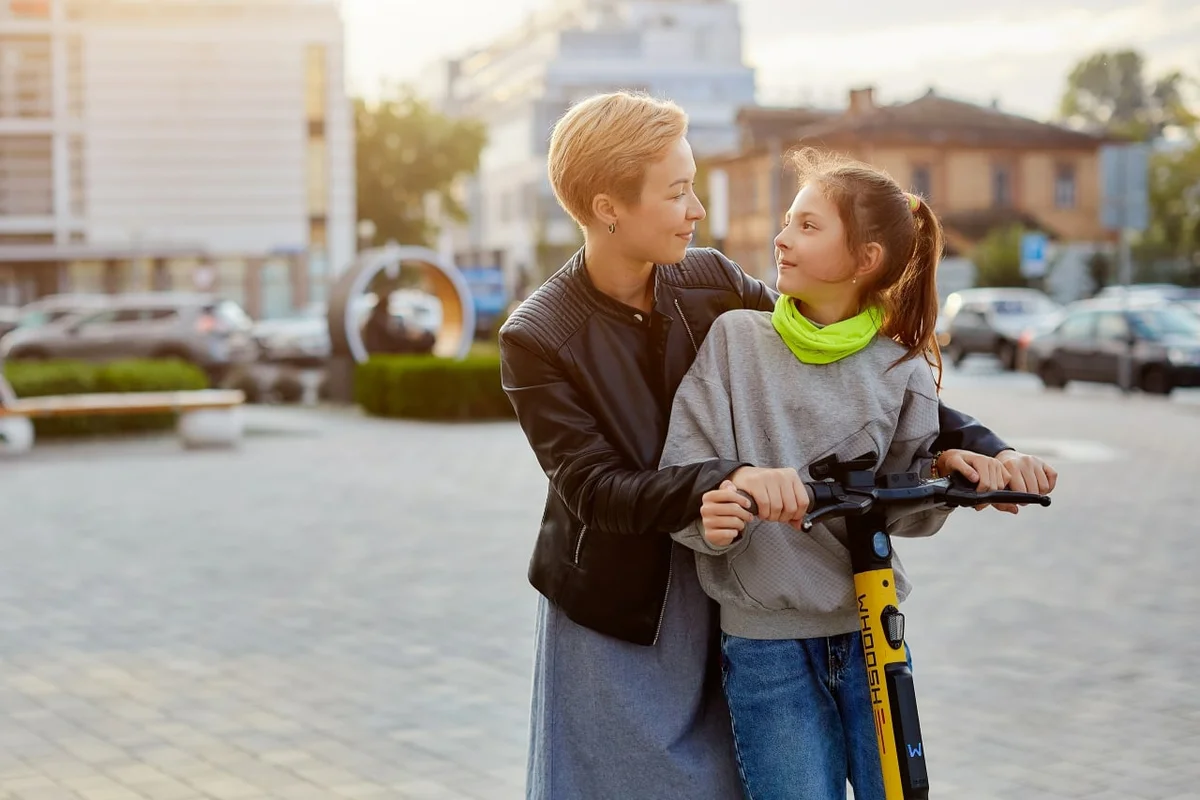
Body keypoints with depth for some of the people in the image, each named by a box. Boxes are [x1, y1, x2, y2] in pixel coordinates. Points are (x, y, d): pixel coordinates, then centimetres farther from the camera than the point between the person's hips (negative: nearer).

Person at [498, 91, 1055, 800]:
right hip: (613, 615, -4)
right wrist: (727, 478, -40)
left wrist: (976, 444, -12)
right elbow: (595, 488, -24)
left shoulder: (712, 283, -3)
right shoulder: (539, 339, -16)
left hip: (719, 602, 4)